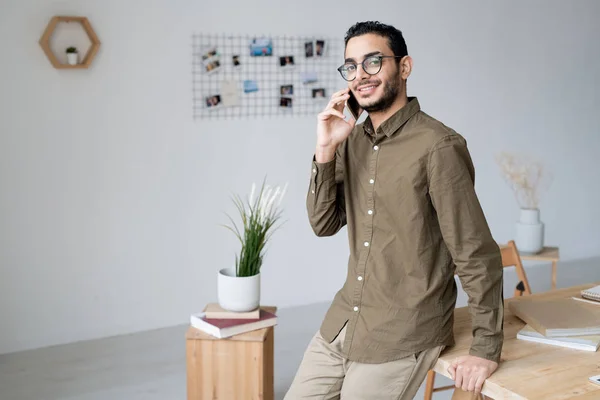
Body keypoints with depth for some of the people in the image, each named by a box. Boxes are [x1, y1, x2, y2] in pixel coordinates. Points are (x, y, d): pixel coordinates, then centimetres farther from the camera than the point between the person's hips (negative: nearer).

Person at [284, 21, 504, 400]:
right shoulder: (353, 138, 5)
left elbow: (477, 254, -16)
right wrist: (325, 150, -12)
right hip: (341, 323, 7)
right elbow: (324, 224, 1)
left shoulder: (438, 145, -18)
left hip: (402, 337, -7)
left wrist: (487, 349, -13)